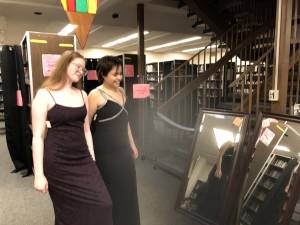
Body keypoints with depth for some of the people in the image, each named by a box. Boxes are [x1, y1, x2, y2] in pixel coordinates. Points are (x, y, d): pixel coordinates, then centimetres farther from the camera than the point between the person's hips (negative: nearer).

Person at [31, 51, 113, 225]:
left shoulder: (82, 95, 8)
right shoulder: (44, 95, -7)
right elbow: (38, 136, -9)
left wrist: (92, 159, 12)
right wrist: (39, 174, -11)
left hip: (83, 160, 5)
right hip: (58, 162, -4)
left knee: (101, 205, 1)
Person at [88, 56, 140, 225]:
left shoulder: (121, 92, 9)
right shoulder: (96, 95, -13)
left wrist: (132, 144, 20)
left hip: (123, 150, 7)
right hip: (106, 153, -7)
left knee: (127, 190, 16)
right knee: (110, 194, 6)